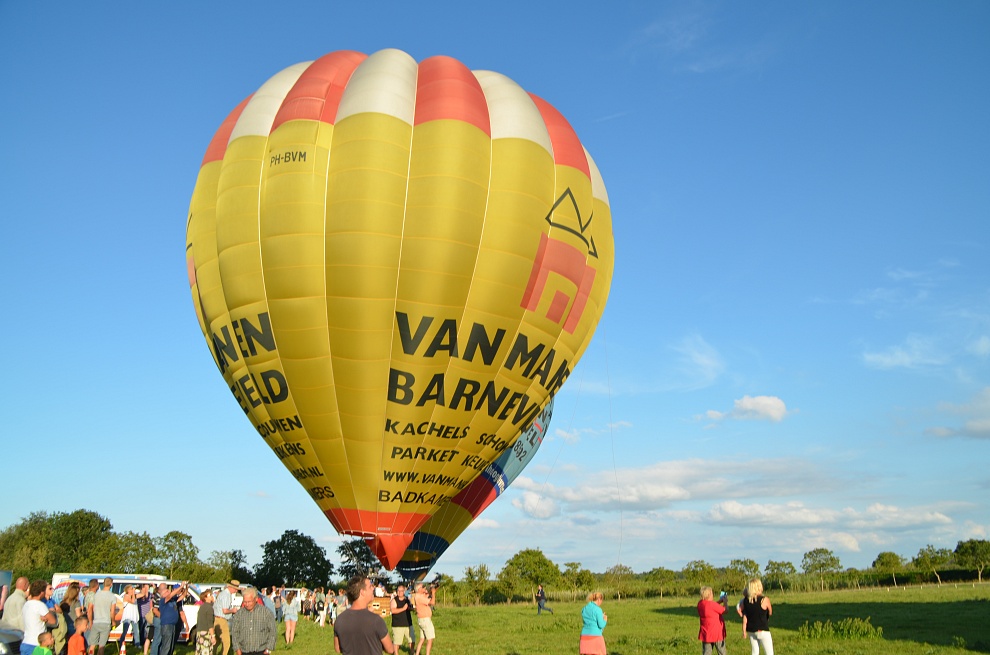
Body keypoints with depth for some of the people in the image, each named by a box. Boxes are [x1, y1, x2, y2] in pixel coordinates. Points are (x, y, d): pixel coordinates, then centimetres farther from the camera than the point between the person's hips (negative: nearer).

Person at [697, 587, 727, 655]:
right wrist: (725, 602, 6)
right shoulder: (712, 604, -23)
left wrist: (719, 602, 16)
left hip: (705, 633, 6)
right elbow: (724, 611, -10)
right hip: (716, 632, -6)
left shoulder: (700, 603, 0)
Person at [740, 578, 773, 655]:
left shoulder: (746, 600, -1)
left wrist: (744, 631, 3)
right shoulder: (764, 600, -13)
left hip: (751, 631, 5)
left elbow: (744, 617, -1)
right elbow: (770, 613, 2)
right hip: (762, 631, -5)